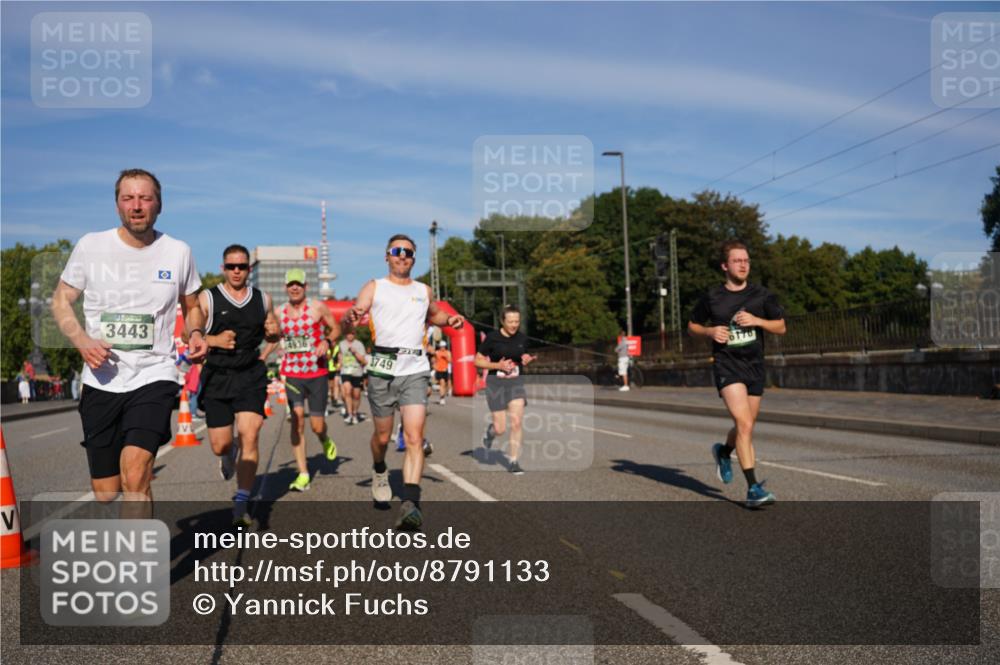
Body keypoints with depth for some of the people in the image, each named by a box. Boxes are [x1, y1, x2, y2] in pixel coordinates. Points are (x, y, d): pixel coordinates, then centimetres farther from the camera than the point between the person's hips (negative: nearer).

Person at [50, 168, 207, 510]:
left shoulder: (178, 251, 2)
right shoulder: (90, 246, 0)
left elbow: (192, 307, 16)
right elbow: (60, 300, 9)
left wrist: (195, 334, -6)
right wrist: (82, 340, -10)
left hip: (154, 376, -2)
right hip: (101, 381, 2)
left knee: (134, 476, -23)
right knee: (104, 492, 9)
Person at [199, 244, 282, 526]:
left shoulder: (263, 299, 10)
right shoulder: (207, 298, 1)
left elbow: (272, 335, 22)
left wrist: (275, 331, -2)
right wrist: (214, 340, -17)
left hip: (251, 376, 1)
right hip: (217, 376, -1)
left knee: (249, 437, -13)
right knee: (219, 446, 3)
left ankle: (241, 504, -7)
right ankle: (229, 455, 43)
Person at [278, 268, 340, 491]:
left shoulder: (318, 307, -2)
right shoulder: (279, 313, 6)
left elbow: (336, 328, 6)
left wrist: (327, 341, -13)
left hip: (317, 374, -2)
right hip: (292, 373, 2)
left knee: (317, 425, 1)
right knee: (297, 420, -10)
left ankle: (325, 441, 40)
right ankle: (303, 474, -3)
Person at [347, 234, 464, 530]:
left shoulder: (423, 290, 17)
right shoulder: (374, 287, 8)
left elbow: (433, 314, 35)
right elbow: (355, 312, -4)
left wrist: (448, 319, 14)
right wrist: (352, 316, -27)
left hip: (415, 370, 1)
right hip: (382, 369, -1)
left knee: (414, 437, -13)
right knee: (382, 436, 10)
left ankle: (410, 504, -18)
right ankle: (379, 472, 42)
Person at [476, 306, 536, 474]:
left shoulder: (522, 338, 3)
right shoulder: (492, 338, -9)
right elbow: (477, 361, -4)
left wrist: (526, 360, -6)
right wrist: (498, 365, -18)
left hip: (516, 382, 3)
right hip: (496, 384, -3)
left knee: (517, 422, -10)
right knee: (501, 429, -1)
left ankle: (513, 461, 2)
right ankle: (491, 430, 36)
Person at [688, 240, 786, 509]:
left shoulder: (761, 295, 3)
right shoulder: (712, 297, -1)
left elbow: (781, 327, 7)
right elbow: (692, 325, 11)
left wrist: (756, 320, -11)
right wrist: (710, 331, -9)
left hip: (755, 365, 4)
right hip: (726, 365, -4)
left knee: (746, 427, 14)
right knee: (744, 424, -18)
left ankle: (724, 452, 47)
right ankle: (753, 488, -15)